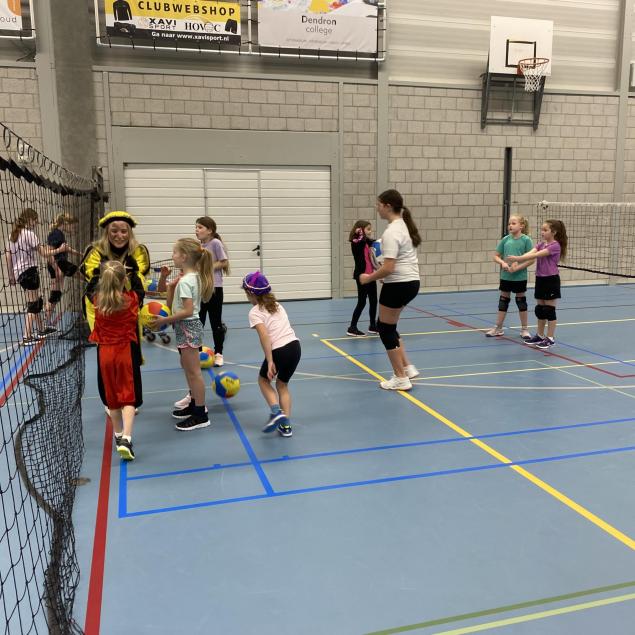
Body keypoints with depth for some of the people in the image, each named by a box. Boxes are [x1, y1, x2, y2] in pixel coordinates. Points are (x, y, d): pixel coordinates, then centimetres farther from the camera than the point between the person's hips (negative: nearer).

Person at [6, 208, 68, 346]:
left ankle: (41, 329, 32)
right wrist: (59, 249, -1)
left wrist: (11, 275, 16)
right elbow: (44, 253, -13)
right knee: (33, 305, -4)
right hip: (29, 271, -9)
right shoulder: (29, 234, -12)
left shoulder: (13, 235, 12)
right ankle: (27, 337, -8)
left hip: (19, 273, 9)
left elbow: (8, 257, 12)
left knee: (37, 301, 20)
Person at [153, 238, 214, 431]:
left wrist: (164, 321, -22)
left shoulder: (185, 281, -20)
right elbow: (170, 304, 14)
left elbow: (187, 311, -26)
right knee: (187, 368, 21)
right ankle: (194, 405, 35)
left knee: (194, 372, -4)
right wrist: (171, 287, 1)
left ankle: (201, 415, 3)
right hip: (188, 327, 10)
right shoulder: (193, 277, 9)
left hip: (188, 328, -10)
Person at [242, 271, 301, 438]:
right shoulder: (277, 305, 18)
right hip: (295, 345, 6)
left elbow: (264, 336, -15)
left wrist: (270, 362, -16)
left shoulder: (255, 312, -3)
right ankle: (286, 425, 14)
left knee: (263, 380, 22)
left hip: (279, 350, -6)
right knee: (282, 384, 23)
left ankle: (276, 411, 2)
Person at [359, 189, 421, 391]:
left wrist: (368, 278, -10)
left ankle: (401, 378, 12)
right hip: (412, 282, 10)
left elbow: (388, 268, -25)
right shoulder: (405, 225, 10)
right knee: (387, 326, 20)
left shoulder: (391, 232, -19)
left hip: (398, 285, -9)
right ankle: (407, 367, 21)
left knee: (386, 330, 5)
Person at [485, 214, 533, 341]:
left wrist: (517, 268, -20)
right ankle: (498, 328, 21)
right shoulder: (506, 239, 2)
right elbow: (496, 256, 7)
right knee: (503, 301, 12)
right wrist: (503, 263, -12)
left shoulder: (526, 240, -8)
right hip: (505, 276, 3)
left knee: (521, 301, 9)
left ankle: (524, 329, 21)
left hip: (520, 277, -3)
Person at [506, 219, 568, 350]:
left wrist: (517, 258, -33)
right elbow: (529, 253, -7)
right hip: (540, 279, 8)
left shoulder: (555, 246, -15)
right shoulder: (541, 244, 9)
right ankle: (540, 335, 24)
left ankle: (550, 338, 7)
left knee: (549, 309, -1)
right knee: (540, 309, 13)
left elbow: (536, 255, -26)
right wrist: (517, 261, -25)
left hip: (551, 280, -8)